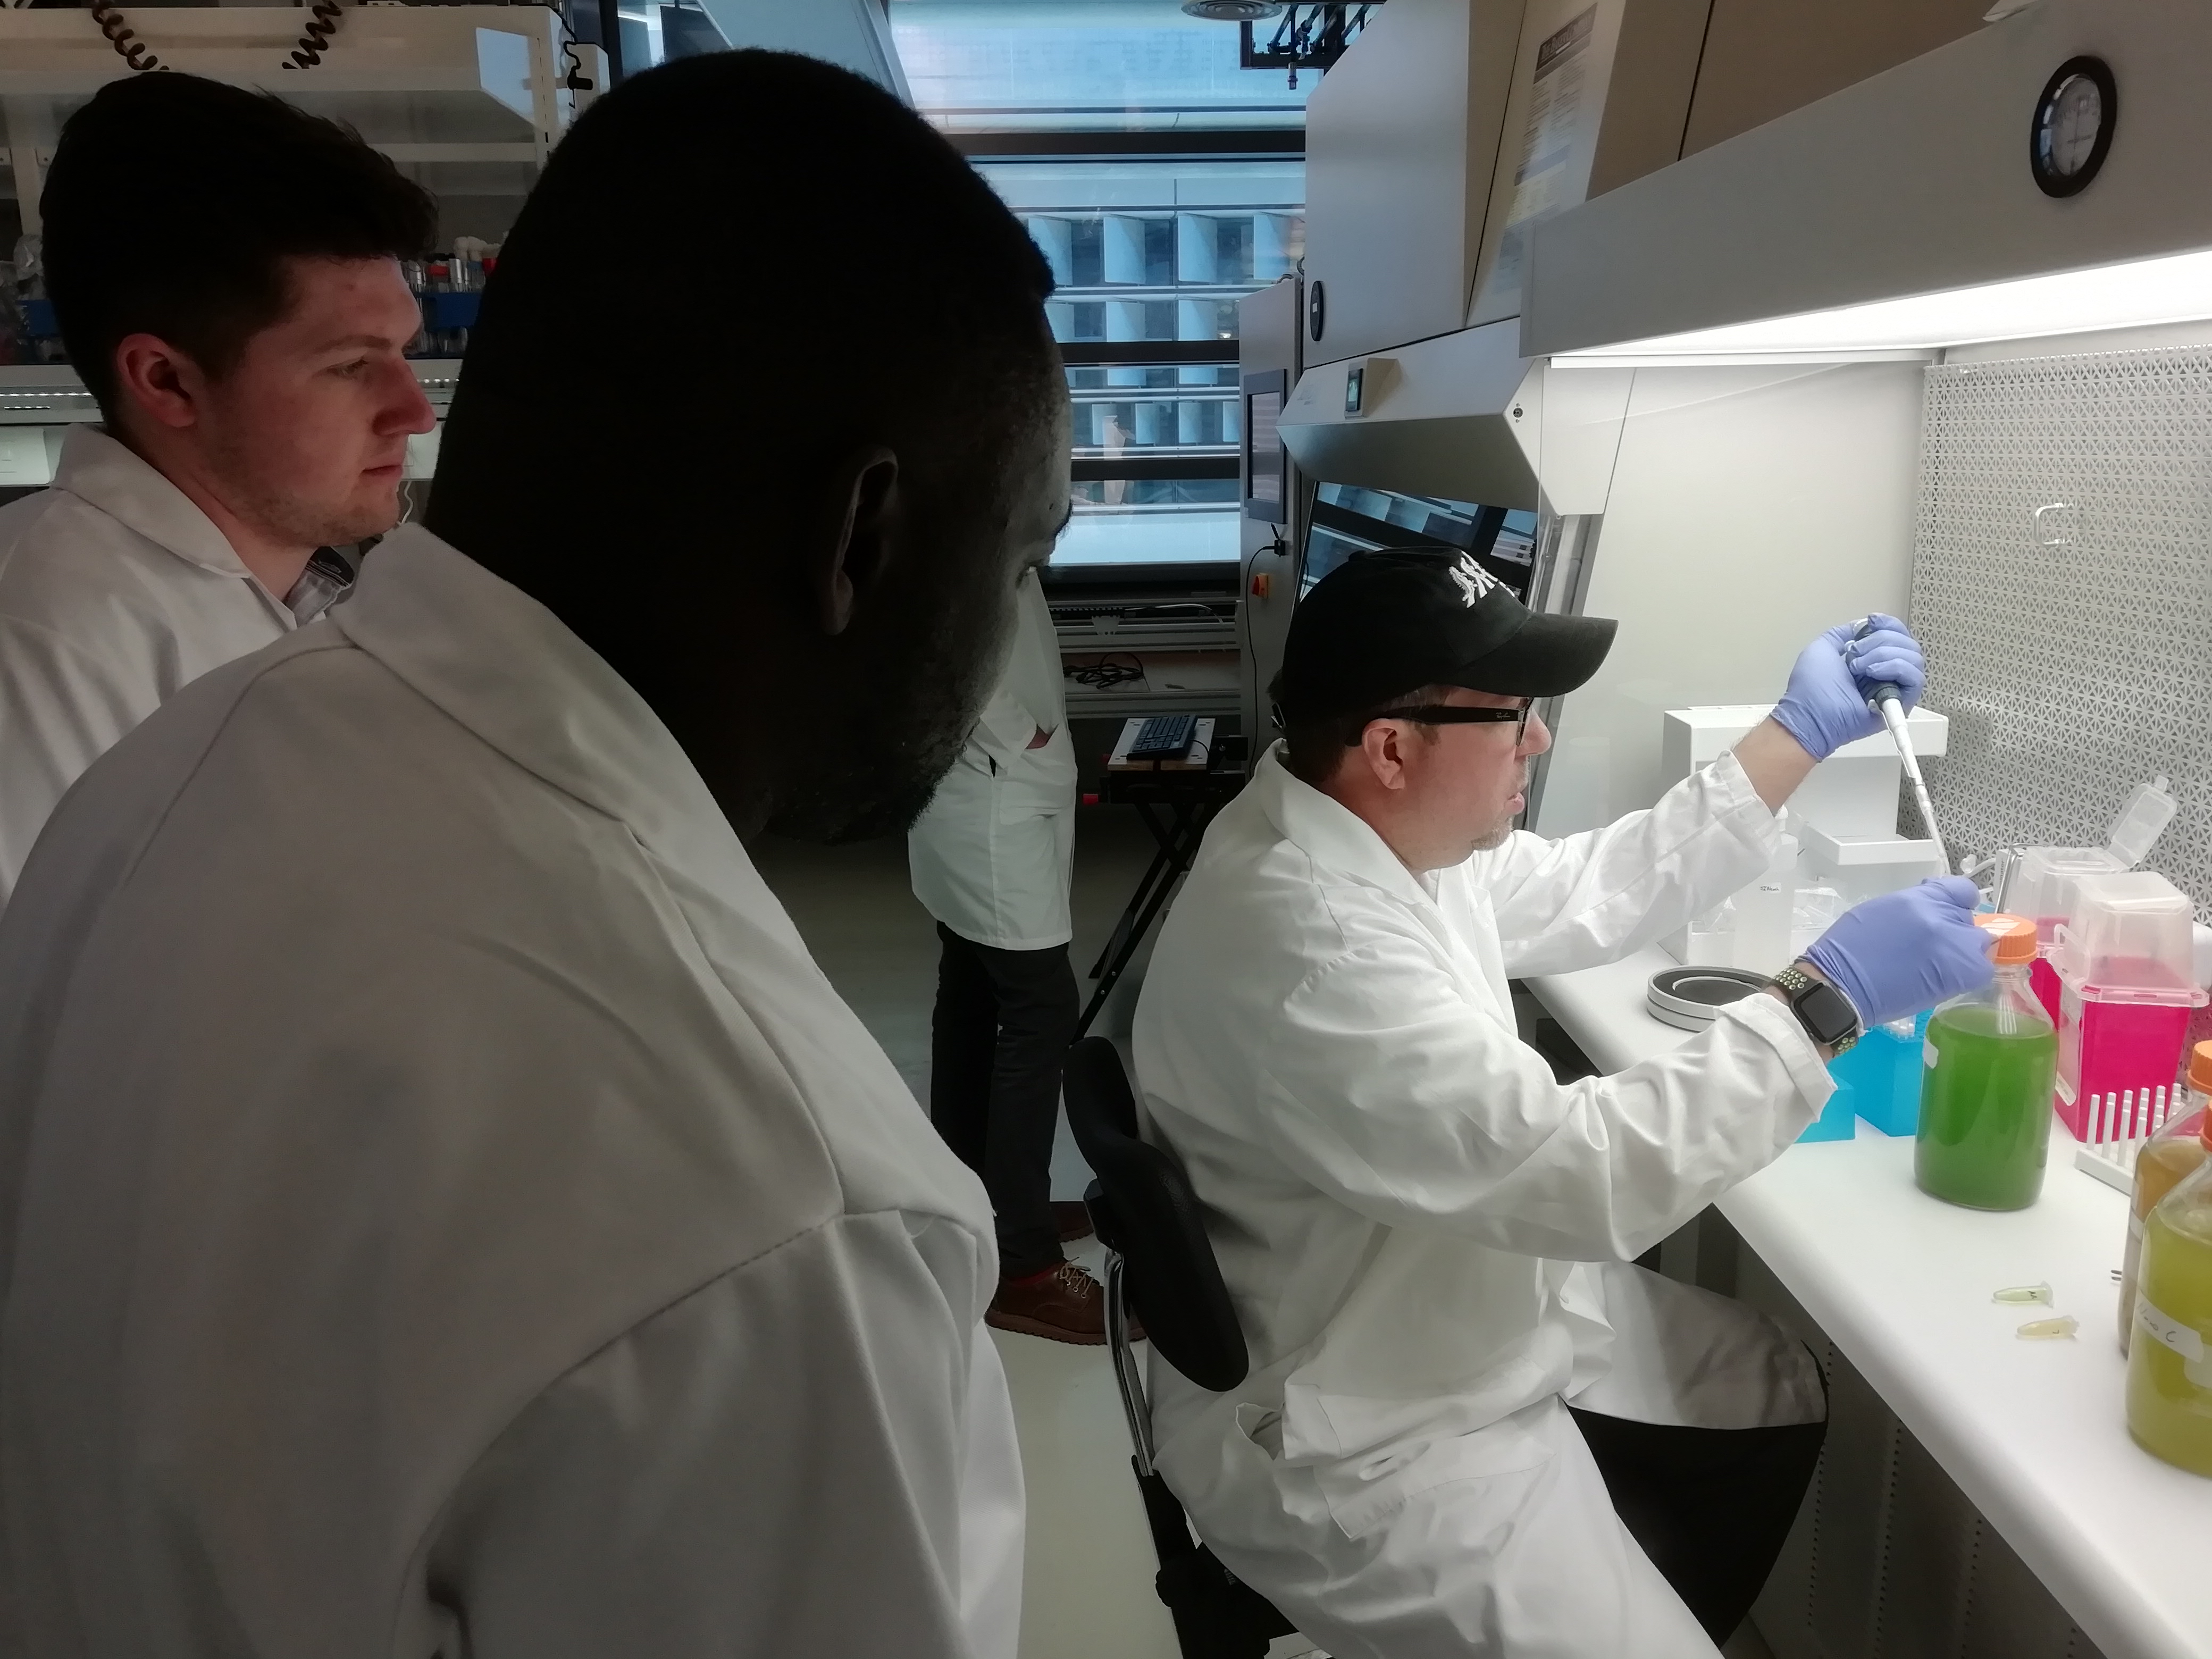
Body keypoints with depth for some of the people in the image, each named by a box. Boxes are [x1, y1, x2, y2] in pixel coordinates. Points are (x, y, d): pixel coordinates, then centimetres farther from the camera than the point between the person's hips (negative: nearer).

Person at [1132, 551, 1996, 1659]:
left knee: (1778, 1398, 20)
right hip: (1360, 1443, -9)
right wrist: (1827, 999, -25)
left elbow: (1595, 894, 8)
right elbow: (1584, 1174, -33)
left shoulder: (1383, 829, -4)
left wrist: (1802, 734, 6)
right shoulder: (1305, 946, -34)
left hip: (1471, 1306, 10)